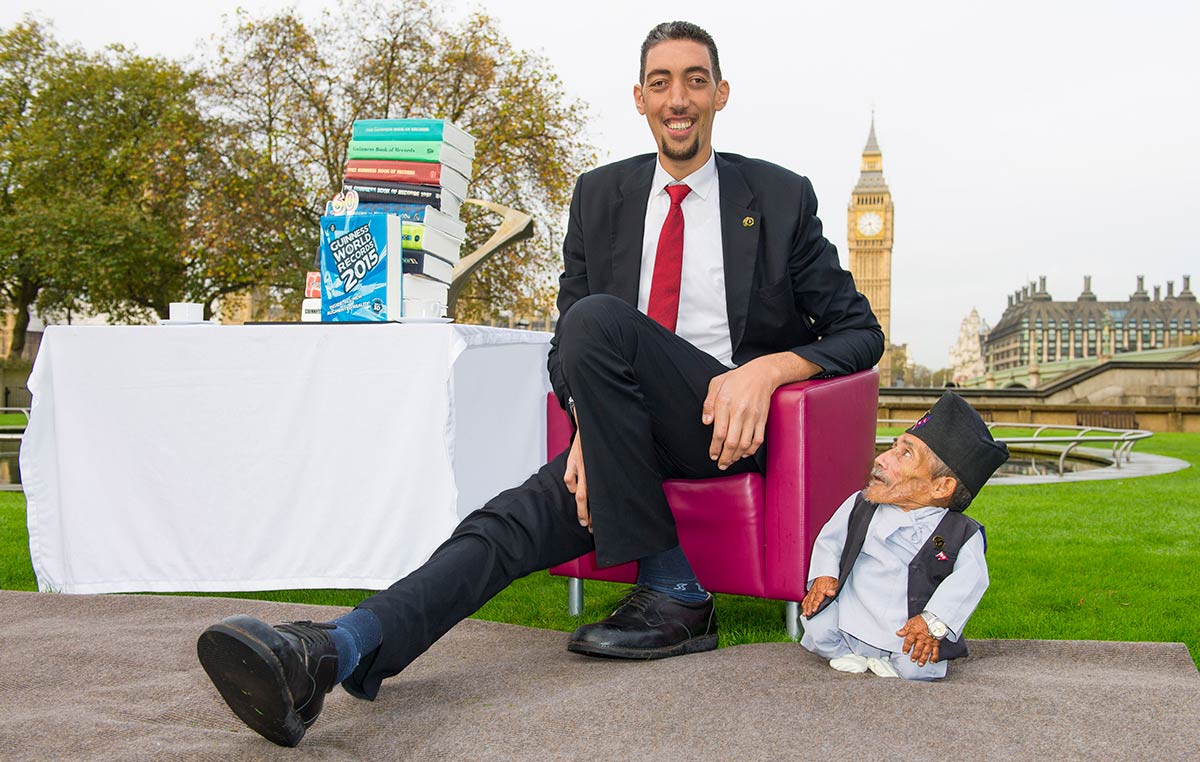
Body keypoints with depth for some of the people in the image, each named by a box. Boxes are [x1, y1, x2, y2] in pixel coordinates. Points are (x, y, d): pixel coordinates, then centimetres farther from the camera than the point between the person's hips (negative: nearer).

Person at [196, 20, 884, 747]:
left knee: (600, 319, -29)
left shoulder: (781, 196, 5)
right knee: (515, 519, -24)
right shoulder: (600, 196, 13)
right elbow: (567, 343, 9)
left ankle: (672, 595, -24)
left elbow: (861, 332, 5)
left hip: (729, 427, -3)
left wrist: (768, 368, -17)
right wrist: (589, 430, -13)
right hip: (631, 436, 4)